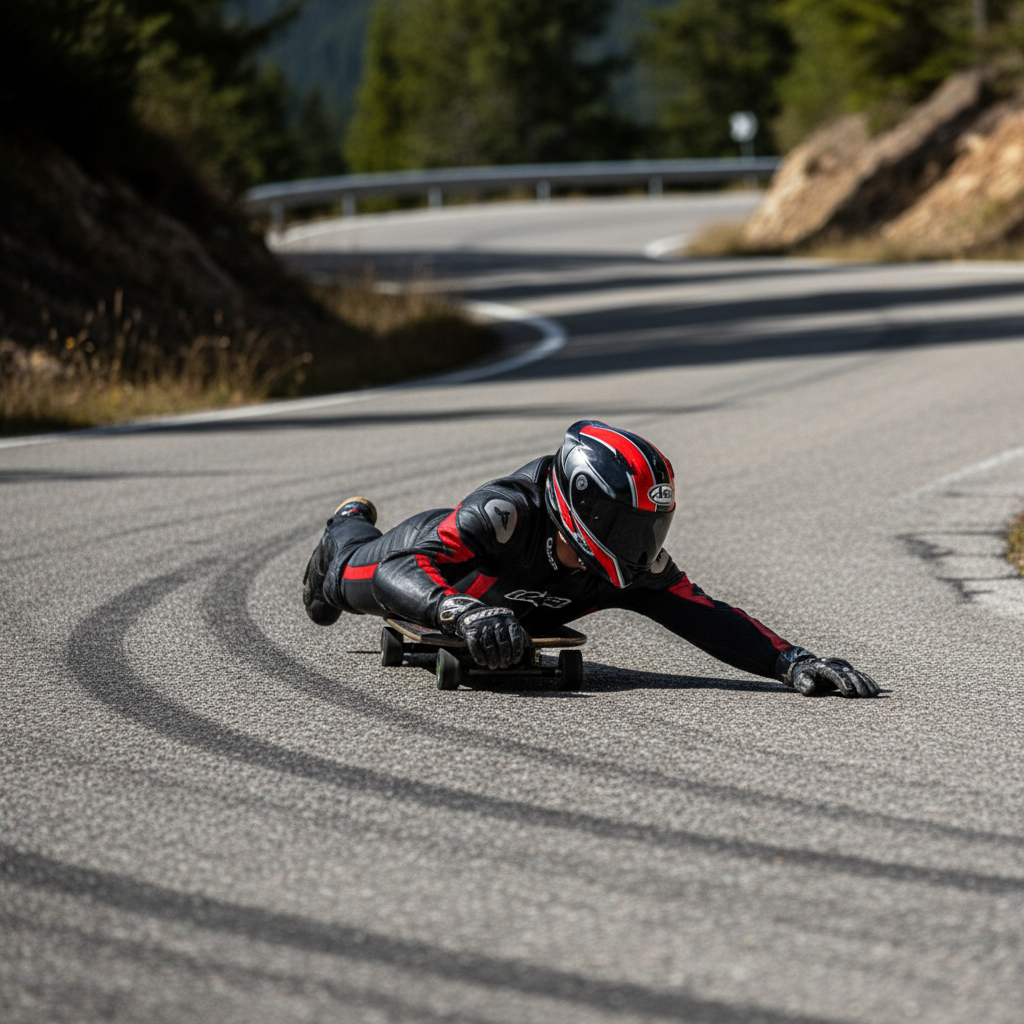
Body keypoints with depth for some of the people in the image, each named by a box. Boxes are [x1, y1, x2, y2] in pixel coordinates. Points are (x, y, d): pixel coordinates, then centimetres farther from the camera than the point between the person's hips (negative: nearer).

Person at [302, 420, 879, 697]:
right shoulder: (504, 513, -52)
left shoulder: (633, 566, -39)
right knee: (352, 578, 33)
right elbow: (399, 572, -59)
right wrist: (466, 614, -77)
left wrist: (791, 662, -54)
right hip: (418, 552, -3)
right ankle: (348, 527, 64)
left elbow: (706, 619, -39)